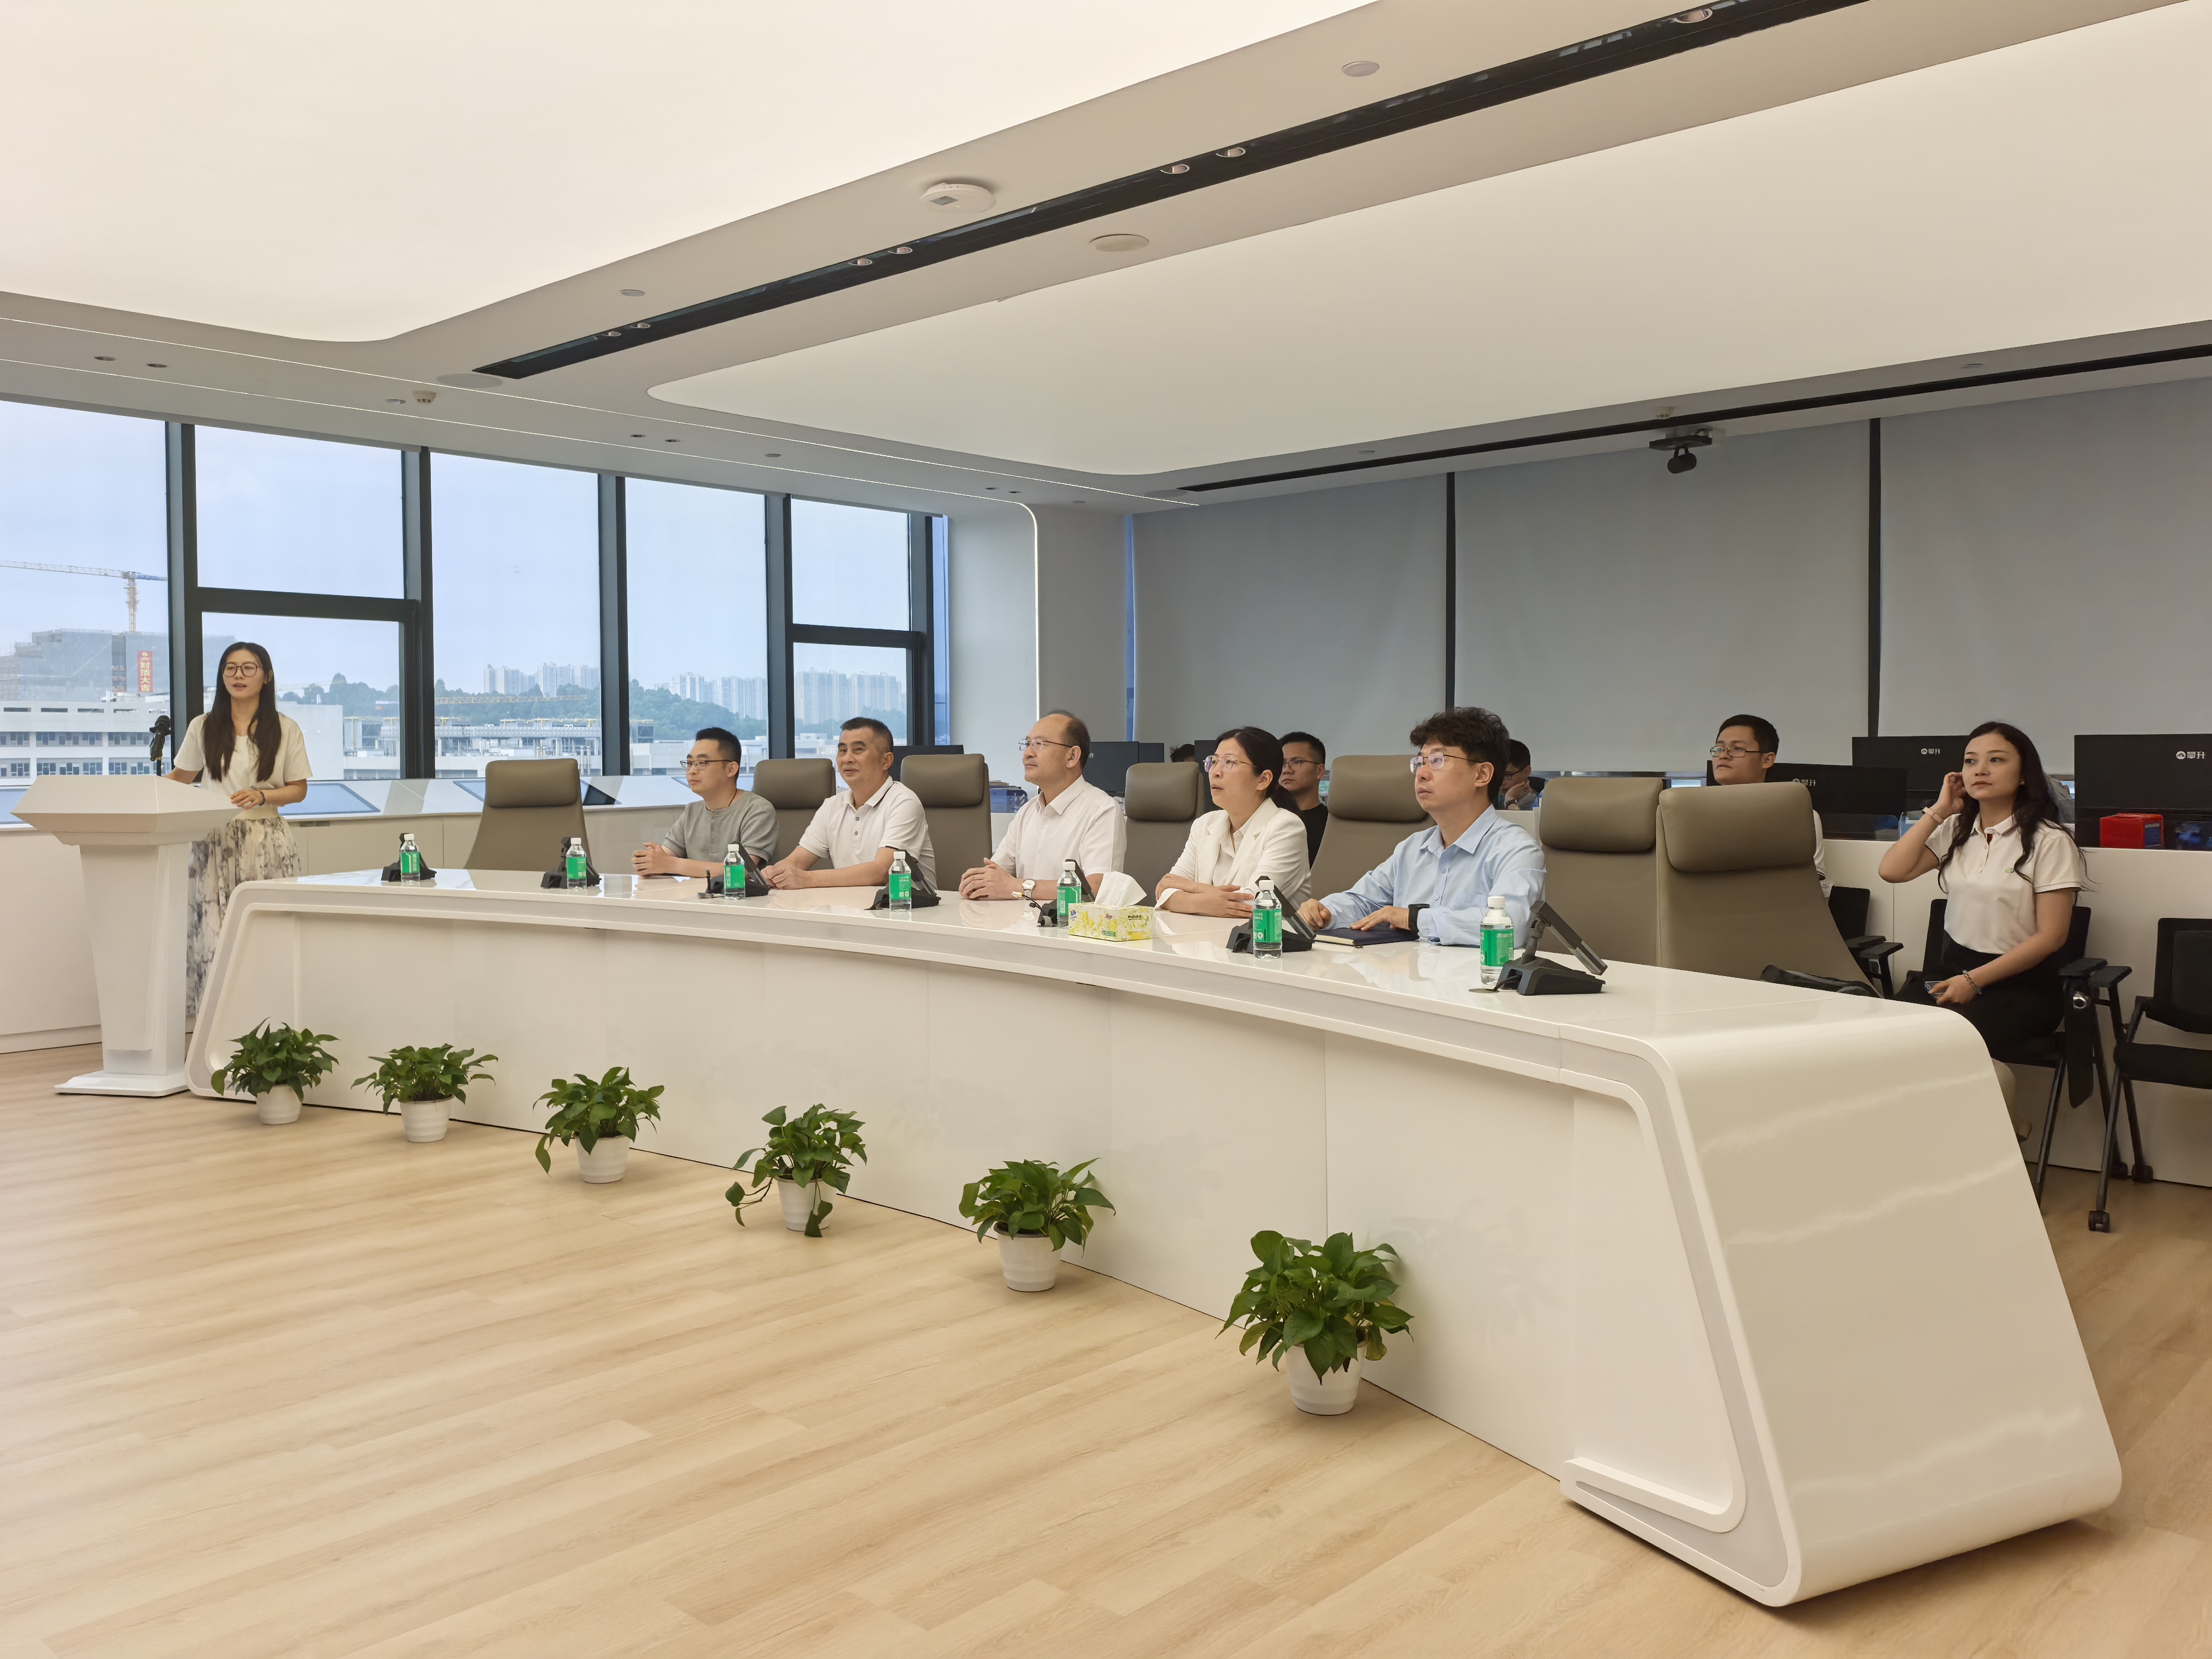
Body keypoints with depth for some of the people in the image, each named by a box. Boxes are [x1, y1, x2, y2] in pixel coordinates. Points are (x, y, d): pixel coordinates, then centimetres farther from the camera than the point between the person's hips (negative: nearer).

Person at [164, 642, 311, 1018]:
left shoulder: (286, 730, 6)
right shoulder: (204, 727, 11)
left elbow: (298, 789, 7)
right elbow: (182, 777, 23)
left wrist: (262, 796, -10)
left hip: (266, 844, -1)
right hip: (215, 842, 1)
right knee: (215, 934, -5)